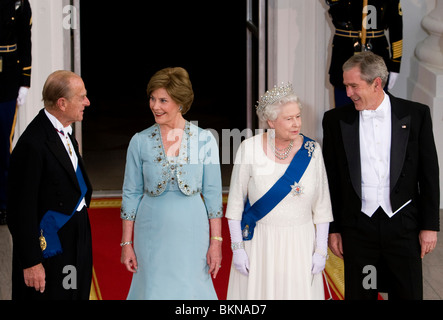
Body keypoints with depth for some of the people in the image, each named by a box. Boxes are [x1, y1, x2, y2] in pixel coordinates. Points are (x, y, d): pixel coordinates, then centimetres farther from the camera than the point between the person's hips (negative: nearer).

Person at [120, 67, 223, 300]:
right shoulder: (140, 142, -1)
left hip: (191, 230, -1)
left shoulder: (204, 140, -3)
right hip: (152, 232, 1)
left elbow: (212, 194, -1)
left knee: (190, 290, 3)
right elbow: (131, 194, 4)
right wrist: (127, 243, 2)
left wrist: (216, 241, -4)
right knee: (153, 290, 6)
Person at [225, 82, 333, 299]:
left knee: (297, 291, 5)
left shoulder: (311, 151, -4)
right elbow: (236, 202, -3)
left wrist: (321, 249, -1)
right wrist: (237, 248, -5)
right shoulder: (249, 149, -8)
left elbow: (321, 205, 1)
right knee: (257, 292, 6)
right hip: (258, 242, -1)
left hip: (300, 243, 1)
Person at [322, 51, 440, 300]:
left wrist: (430, 225, 0)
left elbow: (429, 173, 2)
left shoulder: (416, 114, -1)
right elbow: (331, 179, 6)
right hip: (358, 228, 1)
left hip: (403, 225, -1)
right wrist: (333, 228, 4)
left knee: (409, 293, 4)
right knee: (359, 294, 6)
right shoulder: (336, 120, 2)